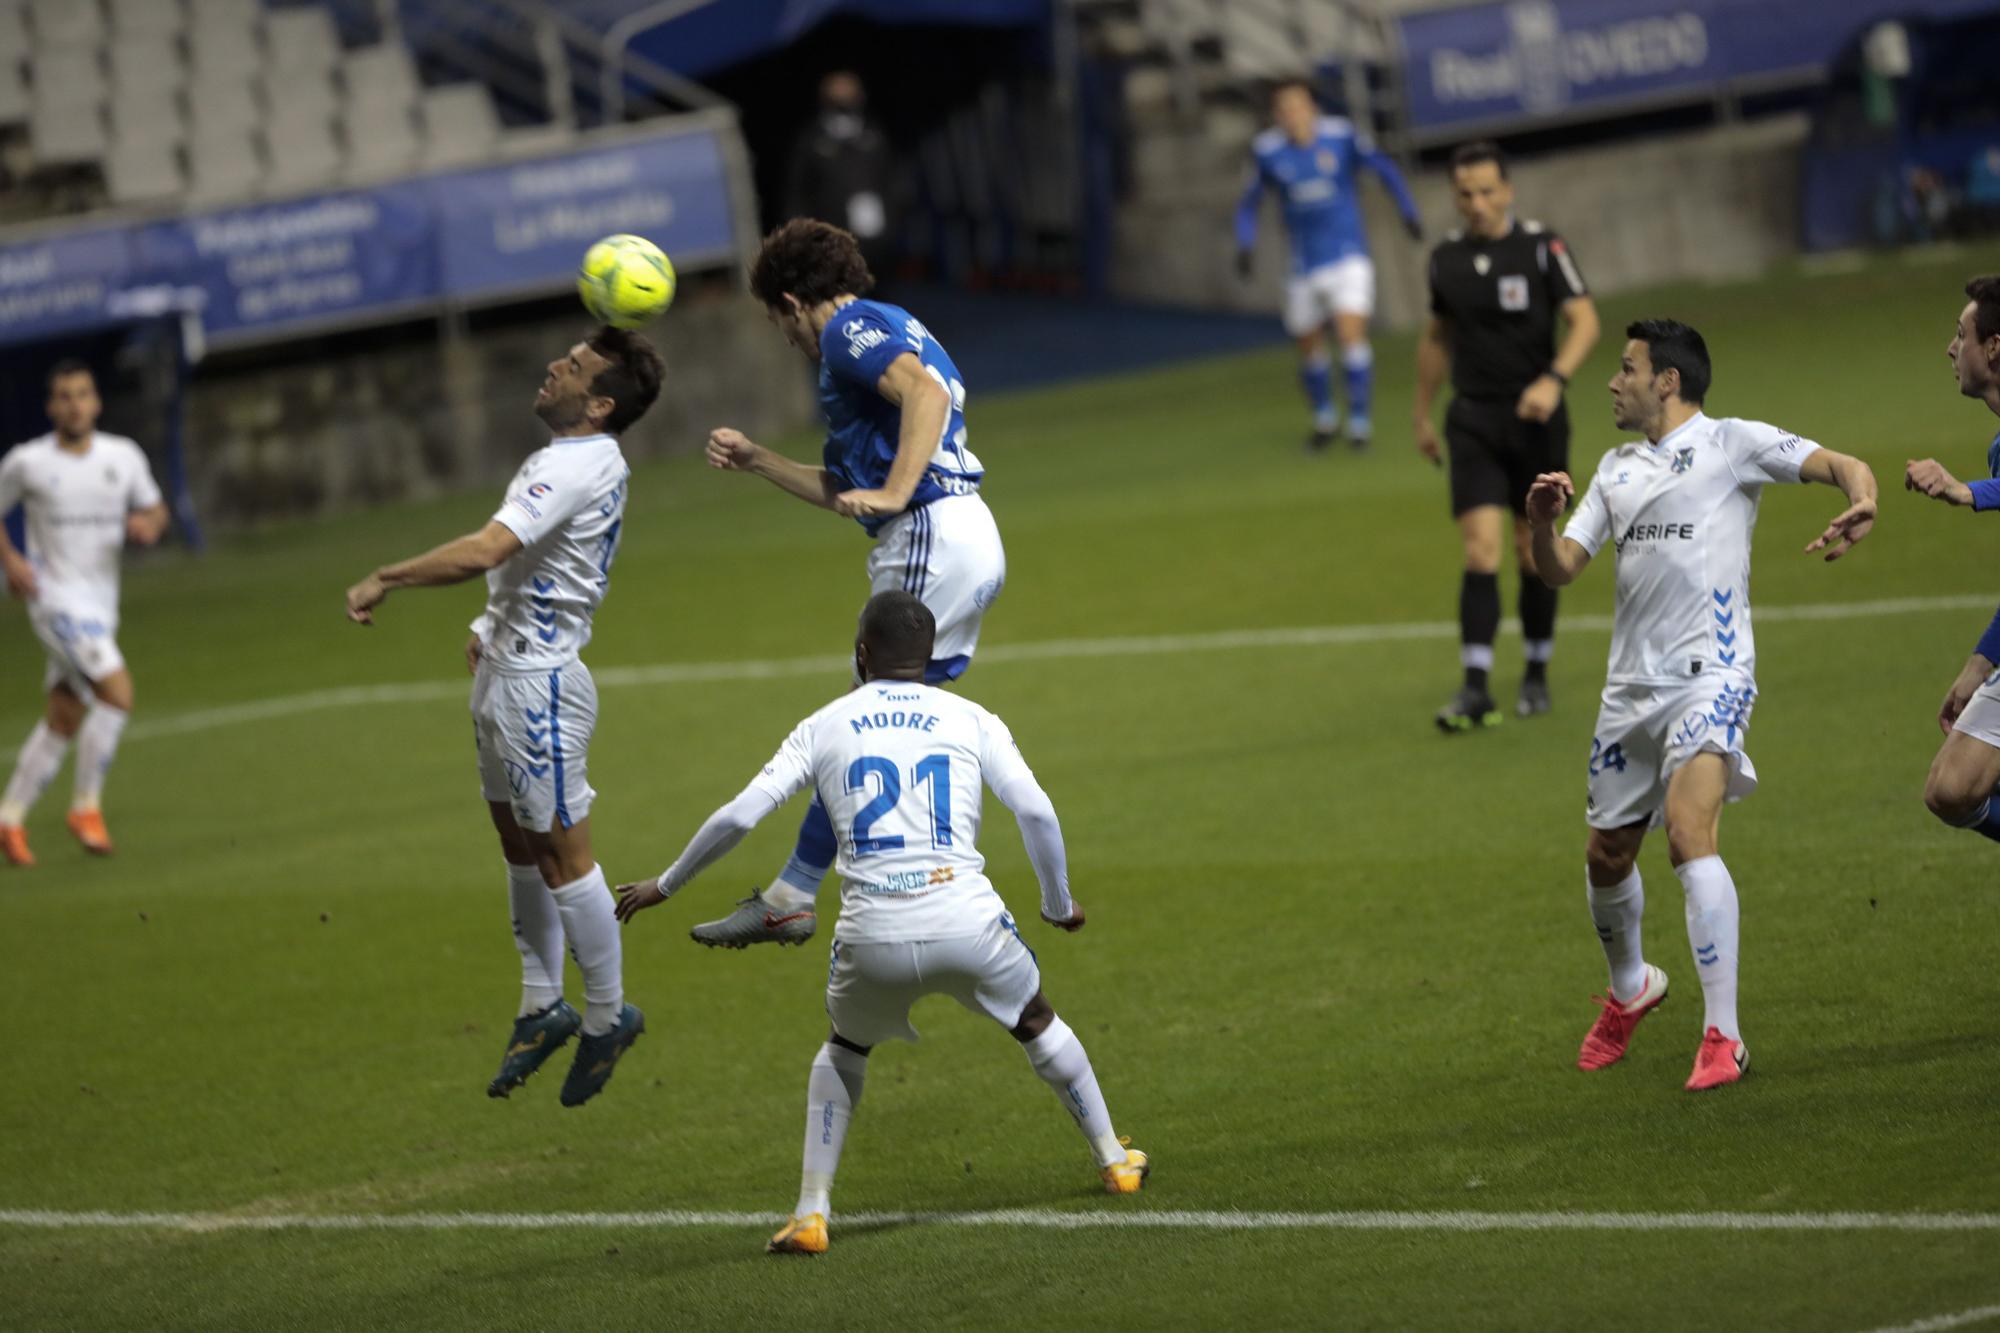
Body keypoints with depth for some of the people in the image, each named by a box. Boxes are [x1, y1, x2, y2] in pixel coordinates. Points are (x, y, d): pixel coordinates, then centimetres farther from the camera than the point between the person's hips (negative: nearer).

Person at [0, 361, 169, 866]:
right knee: (118, 690, -21)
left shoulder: (124, 457, 2)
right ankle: (87, 806, -8)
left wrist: (149, 525, -10)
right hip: (56, 598, -5)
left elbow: (154, 507, 14)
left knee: (64, 719, 11)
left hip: (100, 607, 5)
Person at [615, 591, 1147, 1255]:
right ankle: (1114, 1161, 39)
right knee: (1037, 1024, 29)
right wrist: (1059, 905, 18)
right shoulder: (971, 721, 12)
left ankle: (810, 1213, 17)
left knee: (845, 1048, 28)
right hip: (966, 922, 0)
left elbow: (738, 815, 8)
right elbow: (1037, 812, 1)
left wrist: (666, 885, 21)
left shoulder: (824, 727, 12)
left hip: (872, 938, 0)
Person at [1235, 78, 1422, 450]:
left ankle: (1359, 420, -9)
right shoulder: (1268, 150, -4)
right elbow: (1250, 202, 10)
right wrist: (1244, 245, -2)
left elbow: (1384, 168, 6)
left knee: (1352, 332, -17)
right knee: (1309, 346, 11)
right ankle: (1324, 418, 34)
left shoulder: (1341, 135, -8)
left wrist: (1408, 211, 4)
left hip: (1348, 255, -2)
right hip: (1304, 263, 2)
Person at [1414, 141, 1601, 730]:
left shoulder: (1542, 246, -6)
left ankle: (1537, 673, 23)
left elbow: (1584, 320, -13)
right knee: (1481, 550, -11)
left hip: (1536, 417, -2)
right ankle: (1476, 690, -15)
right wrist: (1422, 414, 22)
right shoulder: (1446, 258, 5)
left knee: (1533, 550, 6)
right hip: (1474, 420, 2)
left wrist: (1554, 379, -29)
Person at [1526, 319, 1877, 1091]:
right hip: (1632, 682, 7)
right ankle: (1629, 989, 44)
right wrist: (1540, 523, -6)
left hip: (1709, 675, -7)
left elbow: (1840, 465, -9)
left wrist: (1860, 503, -32)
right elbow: (1559, 569, 16)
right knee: (1608, 853, 15)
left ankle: (1722, 1036, -22)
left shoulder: (1731, 444, 0)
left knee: (1690, 833, -24)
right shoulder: (1617, 470, 20)